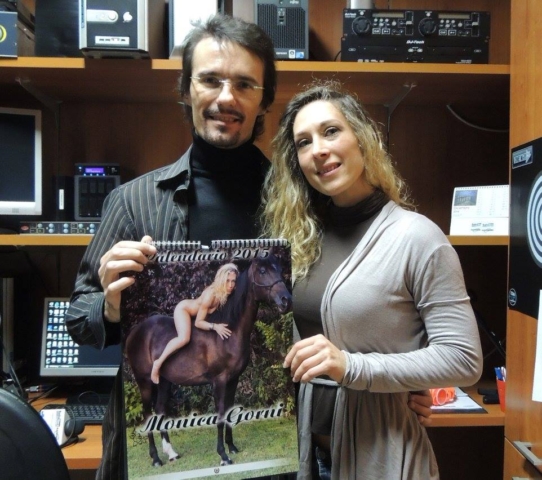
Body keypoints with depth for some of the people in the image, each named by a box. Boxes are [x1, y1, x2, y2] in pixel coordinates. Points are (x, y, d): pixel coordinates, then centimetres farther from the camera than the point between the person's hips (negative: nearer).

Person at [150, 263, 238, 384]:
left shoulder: (226, 293, -19)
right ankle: (158, 363, -15)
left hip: (194, 313, 9)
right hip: (184, 308, -8)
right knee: (184, 338, -31)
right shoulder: (211, 295, -36)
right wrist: (215, 326, -44)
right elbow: (198, 322, -31)